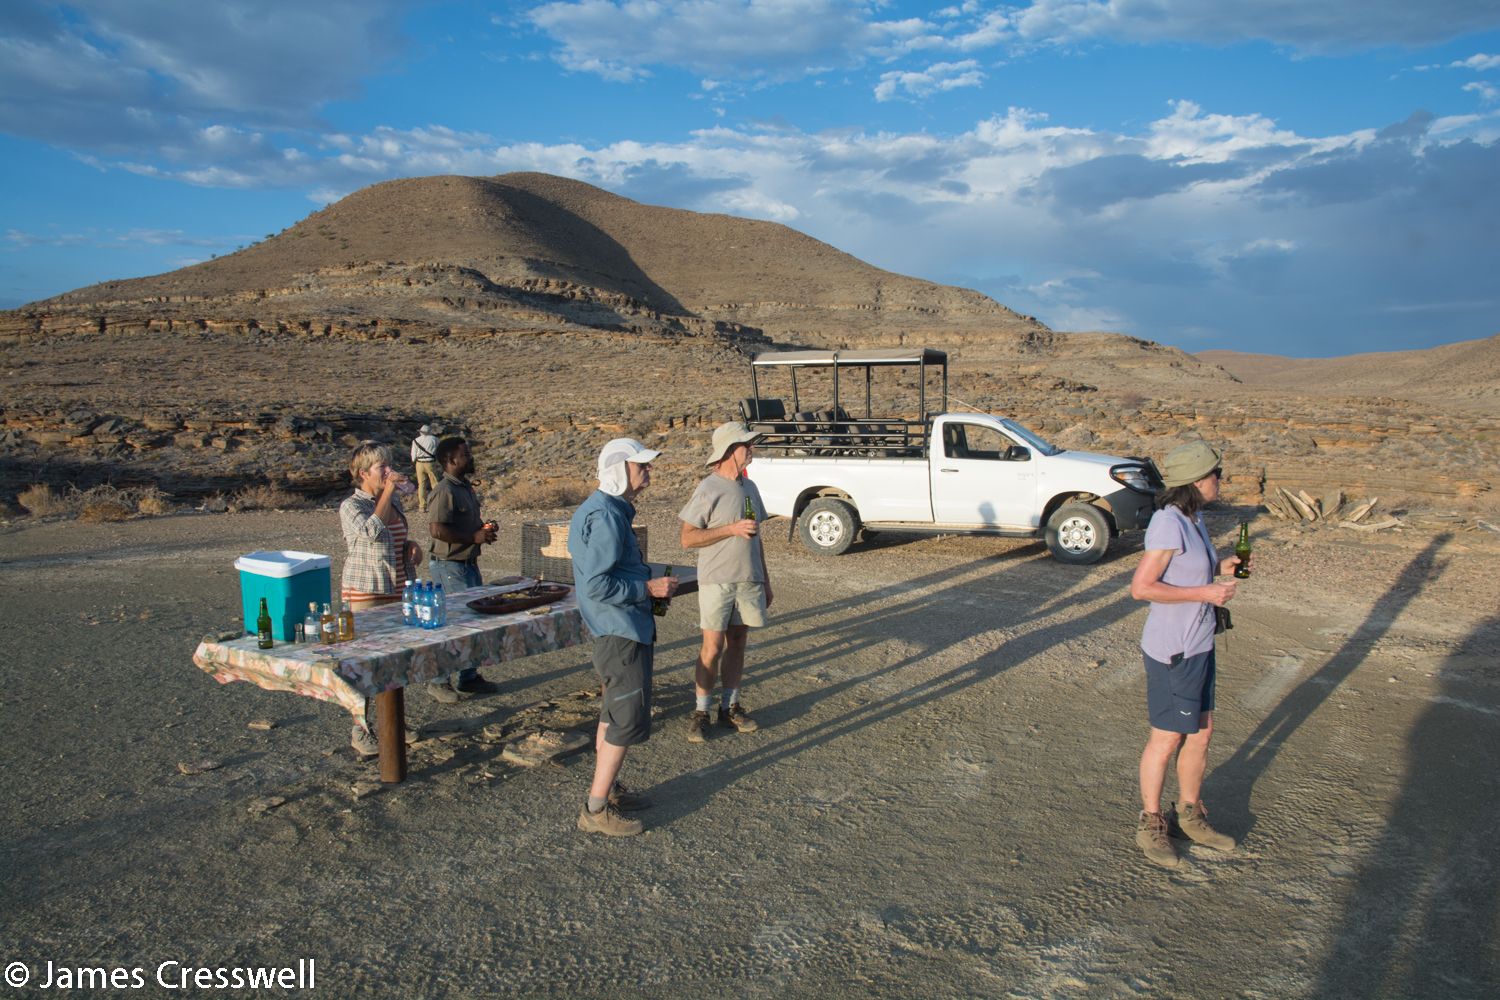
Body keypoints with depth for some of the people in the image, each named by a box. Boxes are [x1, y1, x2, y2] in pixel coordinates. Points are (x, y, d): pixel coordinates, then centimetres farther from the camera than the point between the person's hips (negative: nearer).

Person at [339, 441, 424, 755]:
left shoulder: (394, 501, 12)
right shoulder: (351, 507, -10)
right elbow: (374, 531, -30)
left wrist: (412, 545, 6)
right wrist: (387, 492, -24)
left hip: (398, 592, 7)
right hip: (365, 593, -7)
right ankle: (361, 731, 6)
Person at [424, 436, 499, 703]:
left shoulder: (466, 487, 14)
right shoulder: (445, 491, -17)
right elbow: (437, 529, -26)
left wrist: (483, 527, 7)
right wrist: (475, 537, -20)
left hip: (469, 564, 10)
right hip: (450, 567, -10)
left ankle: (468, 677, 25)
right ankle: (438, 681, 7)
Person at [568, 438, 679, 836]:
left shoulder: (612, 510, 14)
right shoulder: (606, 516, -21)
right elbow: (596, 585, -26)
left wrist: (648, 584, 16)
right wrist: (648, 588, -19)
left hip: (621, 628, 11)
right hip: (622, 632, -11)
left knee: (615, 711, 19)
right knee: (629, 719, -6)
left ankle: (608, 789, 33)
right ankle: (596, 810, 2)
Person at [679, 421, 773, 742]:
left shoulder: (749, 487, 12)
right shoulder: (708, 490, -9)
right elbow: (688, 538, -12)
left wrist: (765, 580, 18)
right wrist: (731, 529, -19)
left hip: (749, 580, 6)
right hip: (717, 580, -6)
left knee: (737, 643, 11)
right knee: (713, 647, -4)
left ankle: (730, 708, 20)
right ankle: (700, 713, 7)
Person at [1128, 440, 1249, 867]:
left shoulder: (1193, 519, 7)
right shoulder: (1169, 523, -22)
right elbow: (1141, 587, -25)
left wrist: (1219, 568, 2)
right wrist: (1204, 592, -21)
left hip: (1199, 644, 9)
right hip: (1172, 650, -9)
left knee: (1201, 731, 18)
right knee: (1167, 739, 4)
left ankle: (1189, 815, 34)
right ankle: (1150, 825, 22)